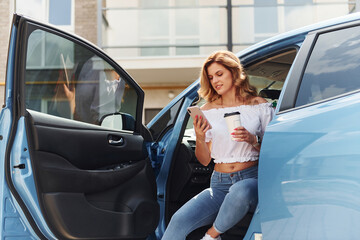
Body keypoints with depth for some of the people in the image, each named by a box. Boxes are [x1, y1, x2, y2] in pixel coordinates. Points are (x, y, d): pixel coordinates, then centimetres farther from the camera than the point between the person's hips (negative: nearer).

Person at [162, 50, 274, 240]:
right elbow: (205, 161, 10)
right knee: (179, 221, -21)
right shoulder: (208, 111, 9)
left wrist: (253, 140, -14)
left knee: (240, 191, -39)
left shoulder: (259, 106, 4)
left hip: (252, 178, -2)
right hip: (219, 184, 2)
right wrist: (200, 138, -10)